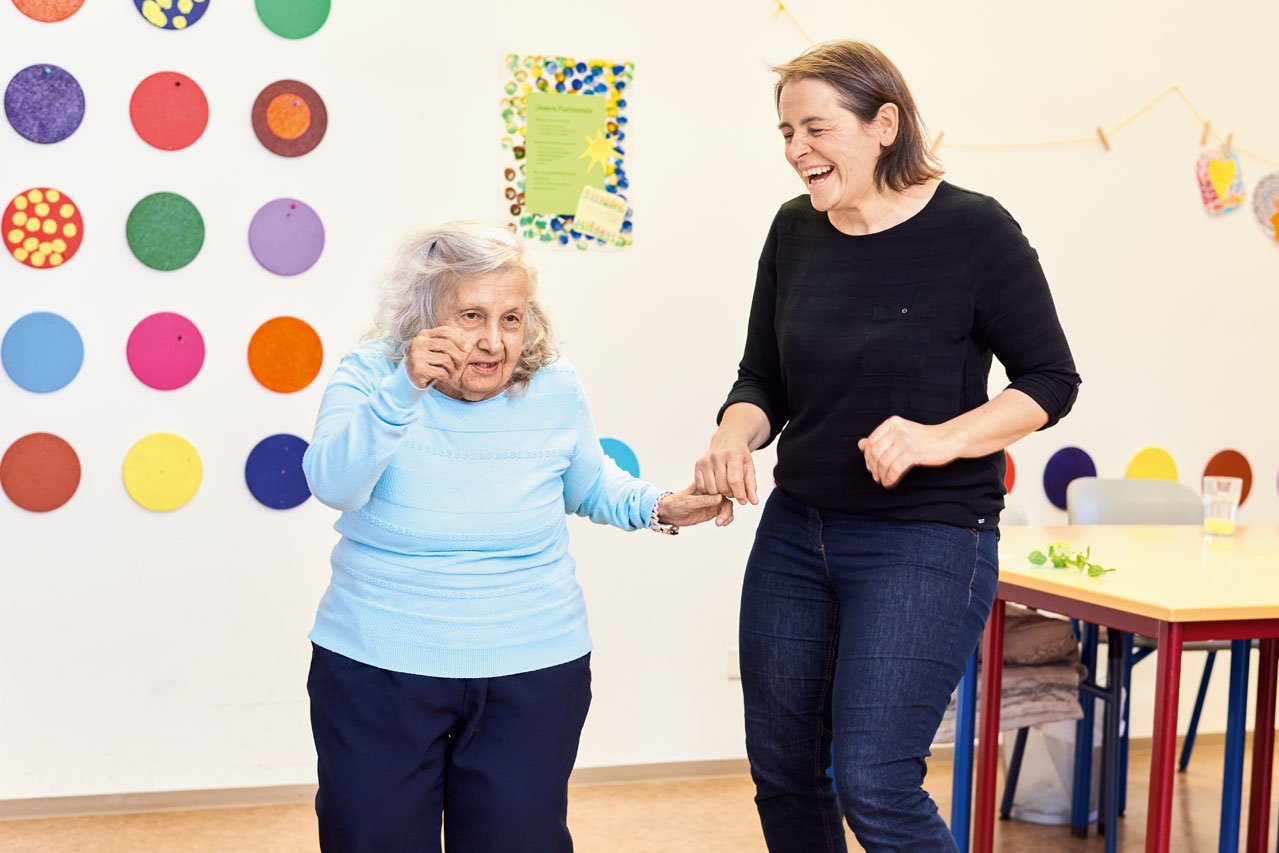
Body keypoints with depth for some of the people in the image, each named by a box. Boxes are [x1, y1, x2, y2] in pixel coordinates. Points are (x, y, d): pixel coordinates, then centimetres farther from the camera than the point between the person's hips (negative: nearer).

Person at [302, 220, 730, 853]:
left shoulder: (554, 387, -2)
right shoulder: (371, 374, -9)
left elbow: (588, 486, 16)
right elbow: (333, 485, -26)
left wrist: (657, 507, -1)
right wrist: (402, 389, -37)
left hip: (532, 673, 1)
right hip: (377, 671, -1)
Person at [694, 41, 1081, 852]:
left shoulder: (973, 230, -10)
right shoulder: (795, 232, 4)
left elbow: (1050, 380, -5)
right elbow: (763, 379, 11)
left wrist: (943, 438, -21)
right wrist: (734, 437, -11)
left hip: (925, 540, -6)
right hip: (797, 532, 6)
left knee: (873, 783, -11)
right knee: (781, 772, 12)